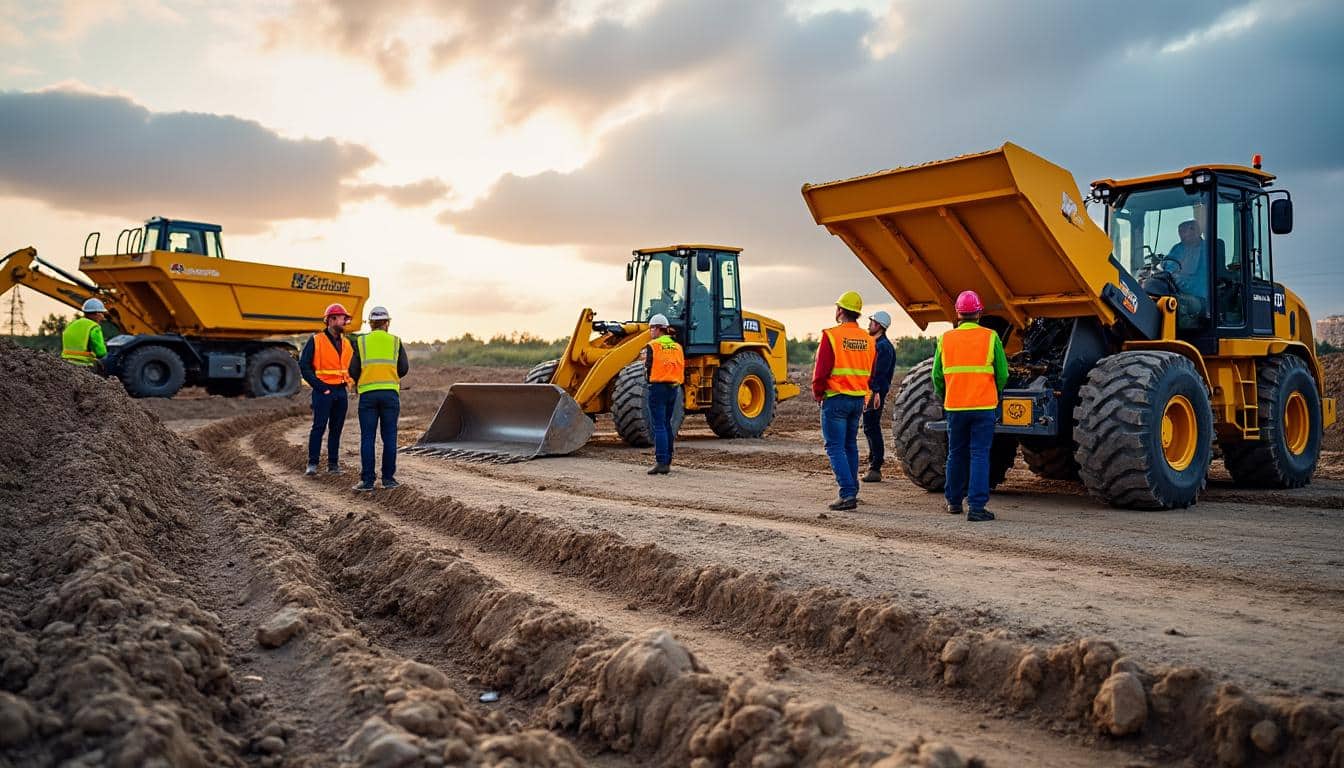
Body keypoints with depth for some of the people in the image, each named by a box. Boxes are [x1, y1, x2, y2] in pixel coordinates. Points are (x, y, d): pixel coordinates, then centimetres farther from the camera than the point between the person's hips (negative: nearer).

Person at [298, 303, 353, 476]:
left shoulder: (347, 344, 14)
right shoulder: (315, 341, -3)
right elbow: (304, 366, -8)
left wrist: (350, 382, 7)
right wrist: (319, 386, -13)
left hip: (341, 392, 5)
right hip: (323, 392, -5)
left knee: (336, 429, 7)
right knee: (319, 427, -8)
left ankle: (333, 463, 13)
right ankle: (312, 463, -3)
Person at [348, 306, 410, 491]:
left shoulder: (361, 342, 4)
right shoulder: (395, 342, 5)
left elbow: (353, 371, 2)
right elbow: (404, 368, 4)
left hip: (367, 393, 0)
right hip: (390, 393, 0)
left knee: (367, 438, 2)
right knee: (389, 437, 5)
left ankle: (367, 480, 0)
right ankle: (388, 478, 6)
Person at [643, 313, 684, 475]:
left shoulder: (652, 346, -7)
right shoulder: (677, 346, 10)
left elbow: (648, 368, -9)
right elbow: (682, 368, 9)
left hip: (658, 387, -6)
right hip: (674, 388, 6)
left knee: (658, 426, -6)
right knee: (667, 424, 16)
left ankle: (661, 463, -12)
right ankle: (667, 461, 20)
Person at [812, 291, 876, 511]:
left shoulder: (831, 335, -13)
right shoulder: (868, 340, 6)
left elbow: (821, 370, -15)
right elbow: (870, 372, 11)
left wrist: (818, 393, 0)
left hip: (835, 399, -6)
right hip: (858, 399, 6)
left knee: (835, 447, -3)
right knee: (850, 445, 18)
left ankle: (848, 494, -11)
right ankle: (852, 490, 24)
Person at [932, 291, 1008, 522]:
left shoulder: (945, 339, 2)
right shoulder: (990, 338, -3)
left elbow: (937, 376, 7)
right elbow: (1002, 374, 0)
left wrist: (943, 399, 24)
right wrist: (994, 395, 19)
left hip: (955, 407, 2)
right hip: (984, 406, -2)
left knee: (956, 453, 15)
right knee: (980, 455, 0)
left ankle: (954, 501, 26)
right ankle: (977, 507, -5)